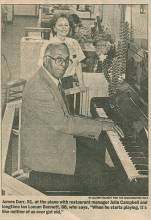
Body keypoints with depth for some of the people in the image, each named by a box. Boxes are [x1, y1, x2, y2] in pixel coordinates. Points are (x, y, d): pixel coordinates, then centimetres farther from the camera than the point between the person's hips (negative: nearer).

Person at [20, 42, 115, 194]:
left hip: (58, 146, 10)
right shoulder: (38, 88, -23)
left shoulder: (53, 81, 10)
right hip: (43, 161, -9)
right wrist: (98, 126, -17)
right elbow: (61, 123, -25)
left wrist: (93, 123, 3)